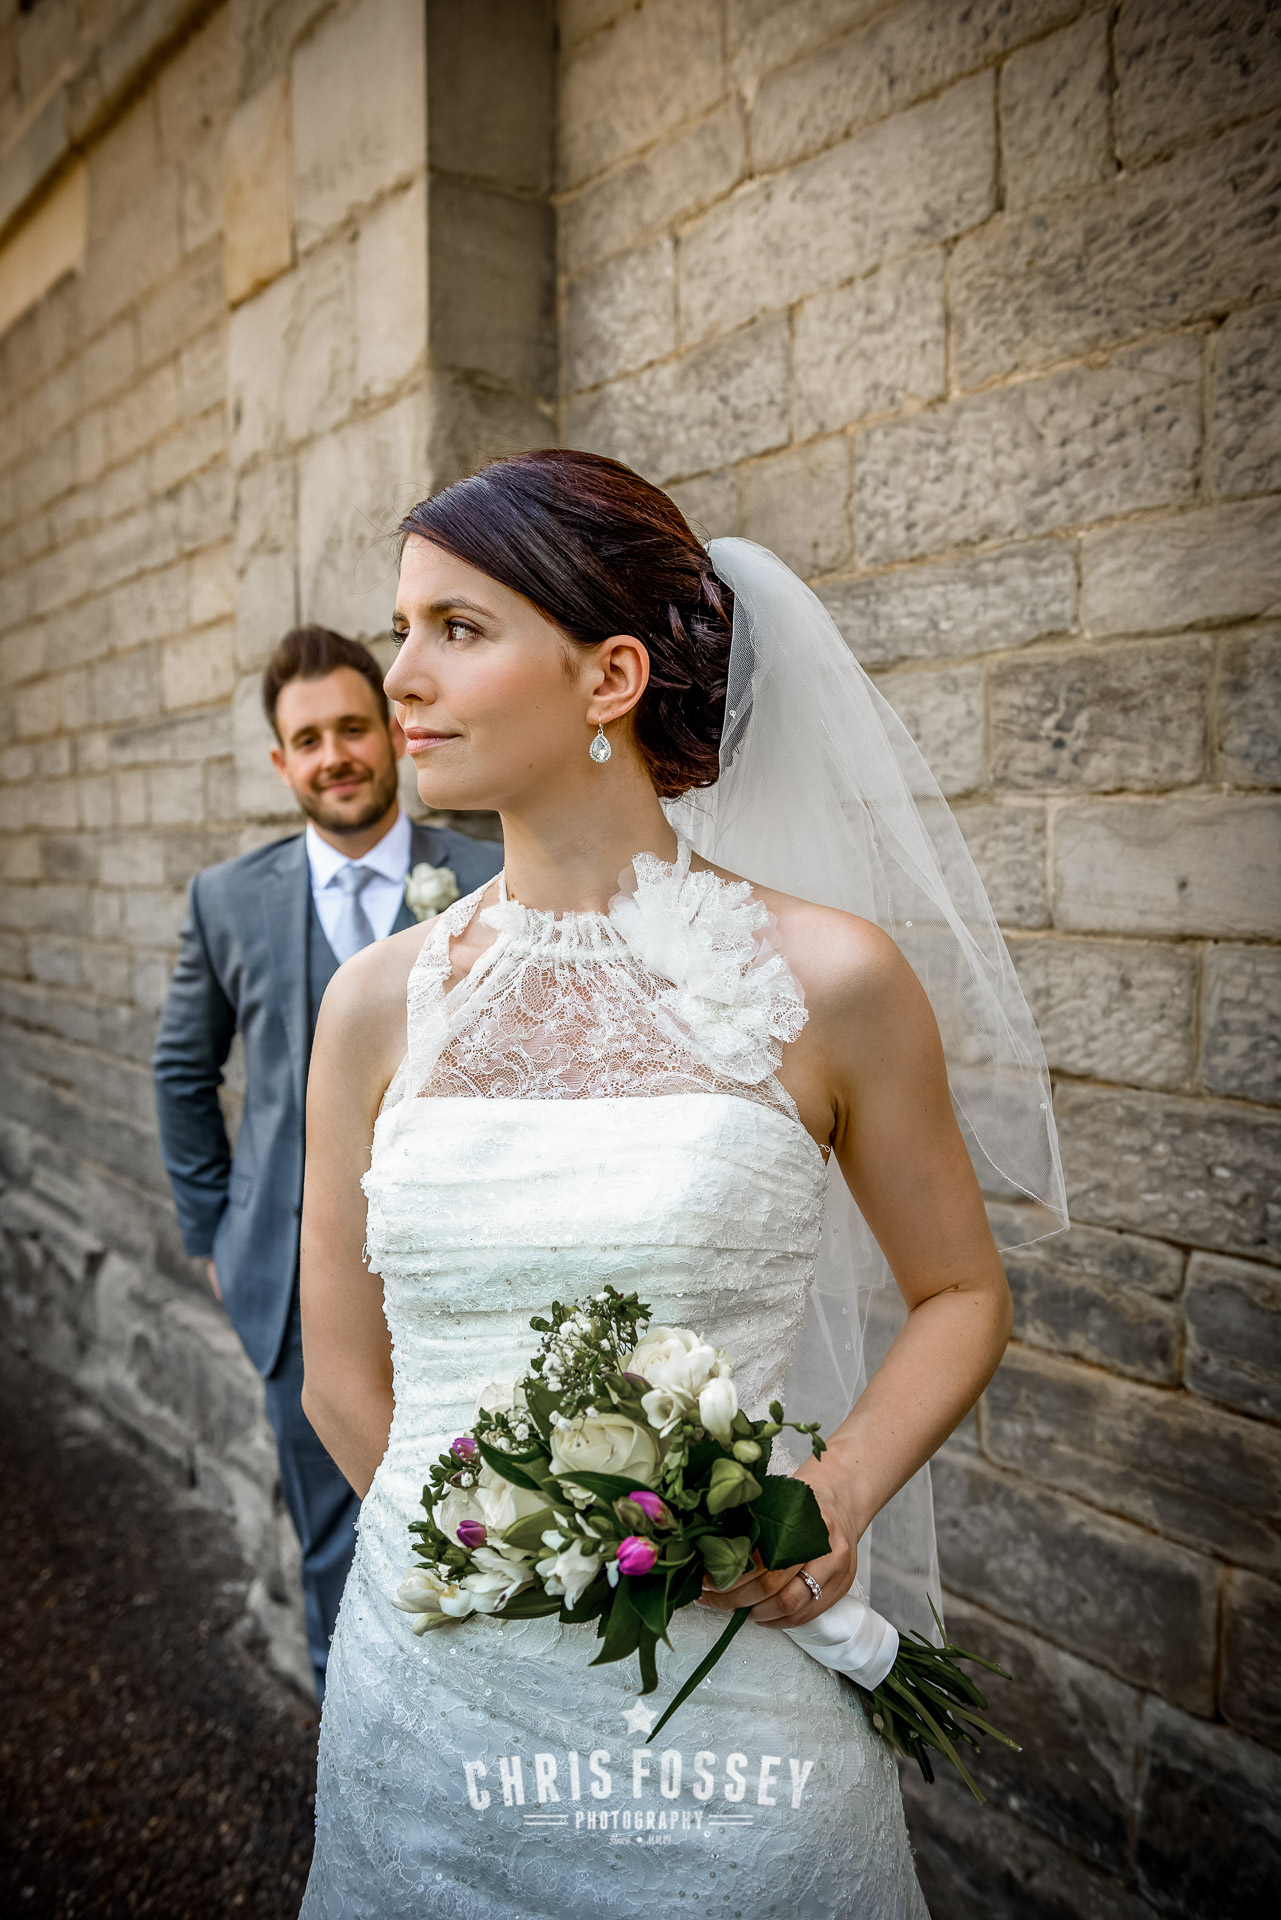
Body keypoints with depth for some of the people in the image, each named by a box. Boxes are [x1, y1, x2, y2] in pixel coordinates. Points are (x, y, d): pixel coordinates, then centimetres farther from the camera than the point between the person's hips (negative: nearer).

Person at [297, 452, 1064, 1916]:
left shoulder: (827, 980, -12)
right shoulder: (378, 1001, -5)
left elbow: (961, 1293, 2)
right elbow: (342, 1375, 4)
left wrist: (838, 1495, -13)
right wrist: (492, 1576, 4)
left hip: (727, 1727, -2)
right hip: (429, 1698, 3)